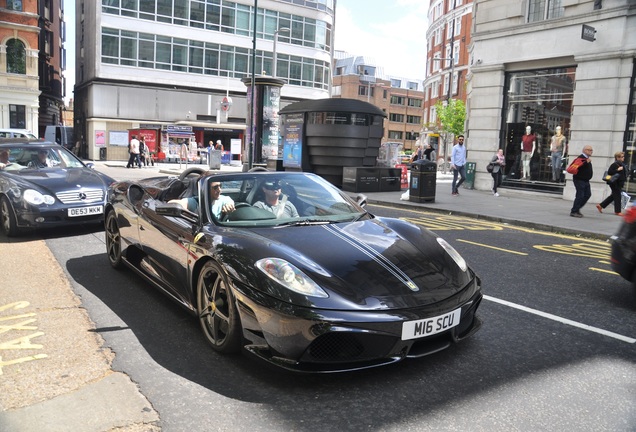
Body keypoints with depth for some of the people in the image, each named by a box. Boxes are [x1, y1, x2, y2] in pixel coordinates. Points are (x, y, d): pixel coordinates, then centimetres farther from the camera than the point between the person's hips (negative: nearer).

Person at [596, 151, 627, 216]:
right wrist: (617, 170, -25)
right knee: (617, 196, -2)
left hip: (619, 183, 10)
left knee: (613, 196, 15)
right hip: (615, 183, -10)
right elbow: (609, 172, -21)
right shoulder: (615, 164, -15)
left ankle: (601, 205, 21)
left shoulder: (622, 164, 13)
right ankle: (617, 211, 7)